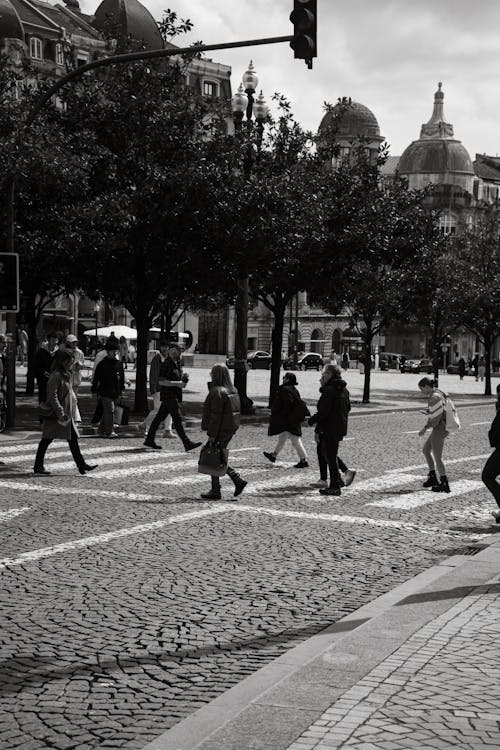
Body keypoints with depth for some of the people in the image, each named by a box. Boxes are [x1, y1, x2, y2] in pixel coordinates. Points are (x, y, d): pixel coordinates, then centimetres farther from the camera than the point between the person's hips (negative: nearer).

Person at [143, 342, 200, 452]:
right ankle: (187, 444, -12)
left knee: (159, 418, 13)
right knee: (178, 419, -10)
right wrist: (177, 383, -22)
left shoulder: (177, 363, 14)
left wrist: (184, 377, 4)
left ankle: (149, 441, 19)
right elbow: (161, 381, -20)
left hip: (174, 395, 9)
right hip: (168, 394, -9)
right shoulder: (165, 364, -14)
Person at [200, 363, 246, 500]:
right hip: (230, 429, 9)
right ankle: (238, 481, 10)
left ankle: (215, 492, 8)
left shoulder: (217, 392, -17)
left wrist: (211, 435, -19)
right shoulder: (233, 390, 10)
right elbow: (236, 411, 14)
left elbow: (215, 416, -21)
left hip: (220, 431, -9)